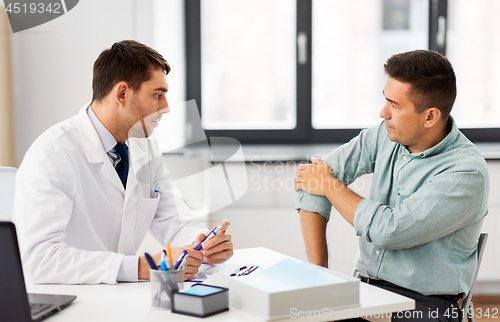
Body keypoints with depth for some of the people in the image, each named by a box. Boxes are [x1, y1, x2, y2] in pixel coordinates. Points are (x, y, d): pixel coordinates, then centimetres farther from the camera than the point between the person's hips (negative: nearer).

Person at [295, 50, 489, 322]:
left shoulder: (467, 173, -18)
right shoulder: (387, 135, 2)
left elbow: (388, 231, -23)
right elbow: (310, 184, 0)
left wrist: (331, 186, -7)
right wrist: (318, 271, -9)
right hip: (366, 288, 5)